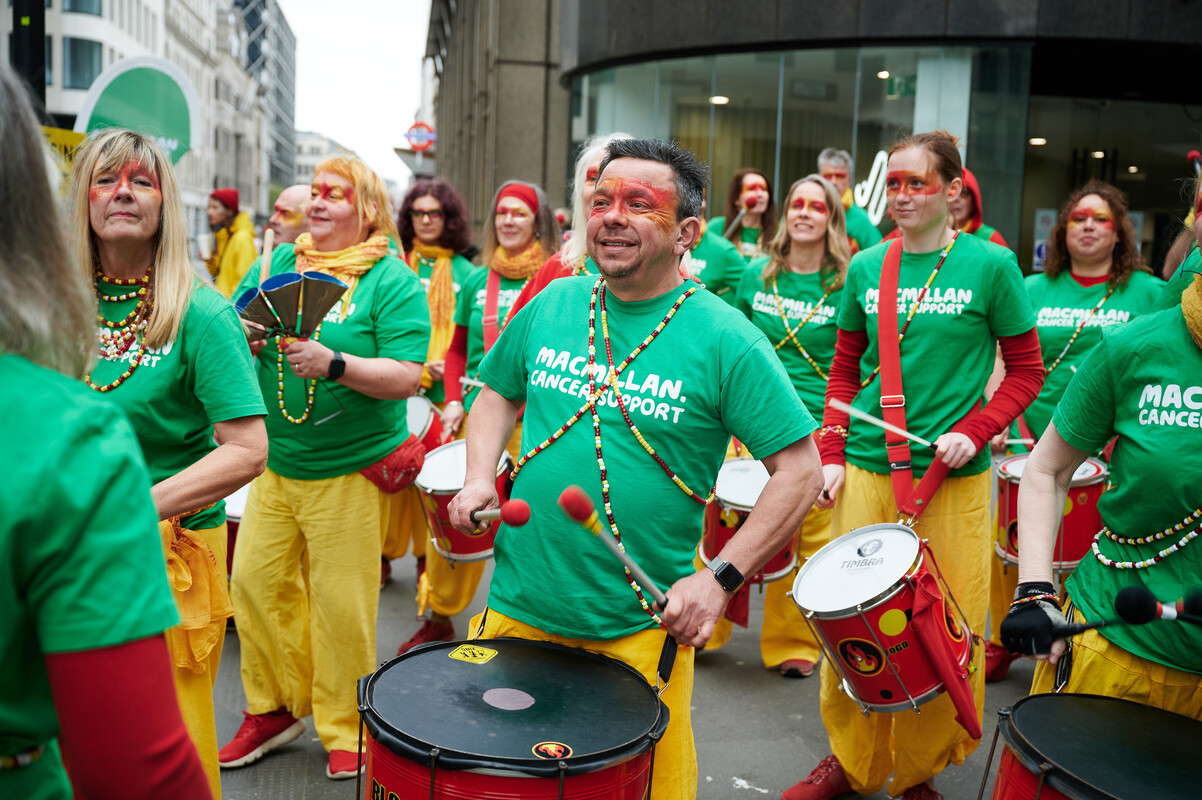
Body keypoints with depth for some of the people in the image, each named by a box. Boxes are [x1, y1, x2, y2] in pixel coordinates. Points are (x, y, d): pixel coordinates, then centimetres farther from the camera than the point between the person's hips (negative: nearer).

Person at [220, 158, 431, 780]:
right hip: (274, 462, 5)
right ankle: (276, 708, 30)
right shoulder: (278, 262, 9)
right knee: (254, 580, 9)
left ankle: (345, 730, 22)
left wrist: (334, 364, -29)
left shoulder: (393, 281, -8)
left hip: (350, 471, -5)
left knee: (340, 602, 3)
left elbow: (406, 378, -15)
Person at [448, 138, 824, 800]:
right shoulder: (551, 305, 1)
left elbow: (800, 471, -10)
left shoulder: (724, 340, -12)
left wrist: (720, 577, -18)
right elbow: (499, 394, 17)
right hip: (515, 608, 4)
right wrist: (479, 477, -2)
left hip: (641, 629, -4)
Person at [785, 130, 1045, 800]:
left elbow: (1027, 370, 2)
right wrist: (831, 452, 3)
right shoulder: (866, 269, 7)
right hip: (866, 472, 3)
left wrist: (974, 430, -12)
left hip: (953, 479, -2)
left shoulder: (991, 266, -3)